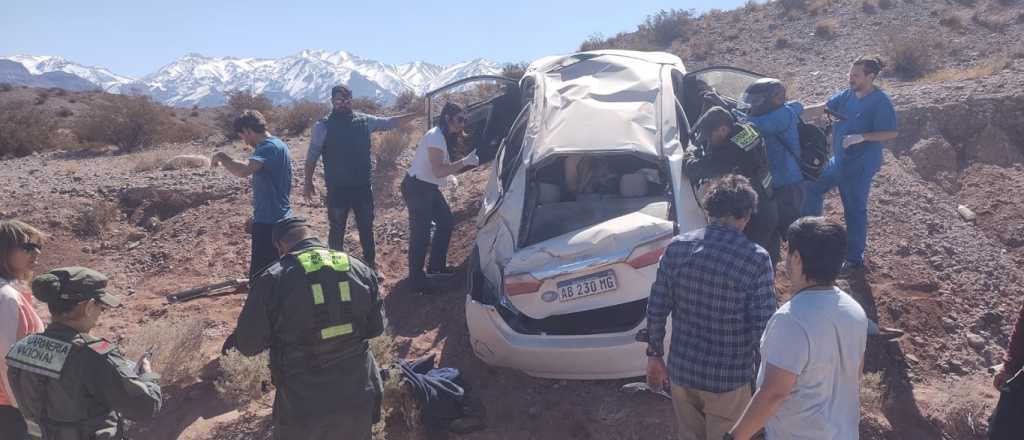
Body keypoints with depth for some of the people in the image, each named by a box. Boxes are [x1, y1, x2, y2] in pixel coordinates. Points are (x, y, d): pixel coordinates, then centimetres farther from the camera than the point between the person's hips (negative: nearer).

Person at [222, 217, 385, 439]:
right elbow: (376, 326, 8)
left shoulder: (273, 279, -14)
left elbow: (248, 344, -6)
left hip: (303, 405, -3)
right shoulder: (361, 269, -2)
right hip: (358, 397, 3)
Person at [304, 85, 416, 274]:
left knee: (366, 228, 14)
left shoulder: (364, 121, 2)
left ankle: (371, 265, 29)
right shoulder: (323, 126, -6)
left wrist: (416, 114, -1)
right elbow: (312, 156, -2)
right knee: (337, 230, 8)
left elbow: (390, 122, 7)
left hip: (363, 187, 3)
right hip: (337, 189, -3)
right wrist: (308, 182, -3)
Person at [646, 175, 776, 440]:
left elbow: (656, 310, -3)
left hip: (681, 370, 3)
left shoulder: (677, 248, -7)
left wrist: (655, 354, 10)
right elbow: (762, 327, -15)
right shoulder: (756, 258, -16)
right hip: (728, 378, -3)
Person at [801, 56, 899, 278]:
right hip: (839, 159, 8)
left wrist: (861, 137, -25)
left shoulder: (881, 102, -16)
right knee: (813, 188, 14)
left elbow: (892, 133, -16)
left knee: (855, 210, 1)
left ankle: (855, 260, 15)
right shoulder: (847, 95, 4)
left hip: (861, 165, -8)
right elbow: (820, 109, 2)